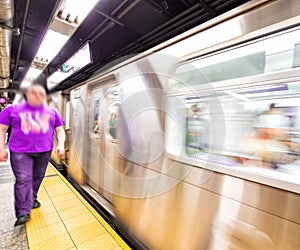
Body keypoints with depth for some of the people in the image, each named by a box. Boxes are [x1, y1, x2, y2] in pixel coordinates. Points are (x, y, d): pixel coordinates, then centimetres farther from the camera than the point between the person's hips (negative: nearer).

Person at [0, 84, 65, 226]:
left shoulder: (52, 112, 8)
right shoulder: (12, 109, 5)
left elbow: (60, 130, 10)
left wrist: (60, 145, -5)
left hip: (44, 151, 2)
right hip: (20, 151, -2)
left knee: (38, 177, 13)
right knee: (23, 180, -4)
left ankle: (33, 198, 36)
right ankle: (23, 213, 6)